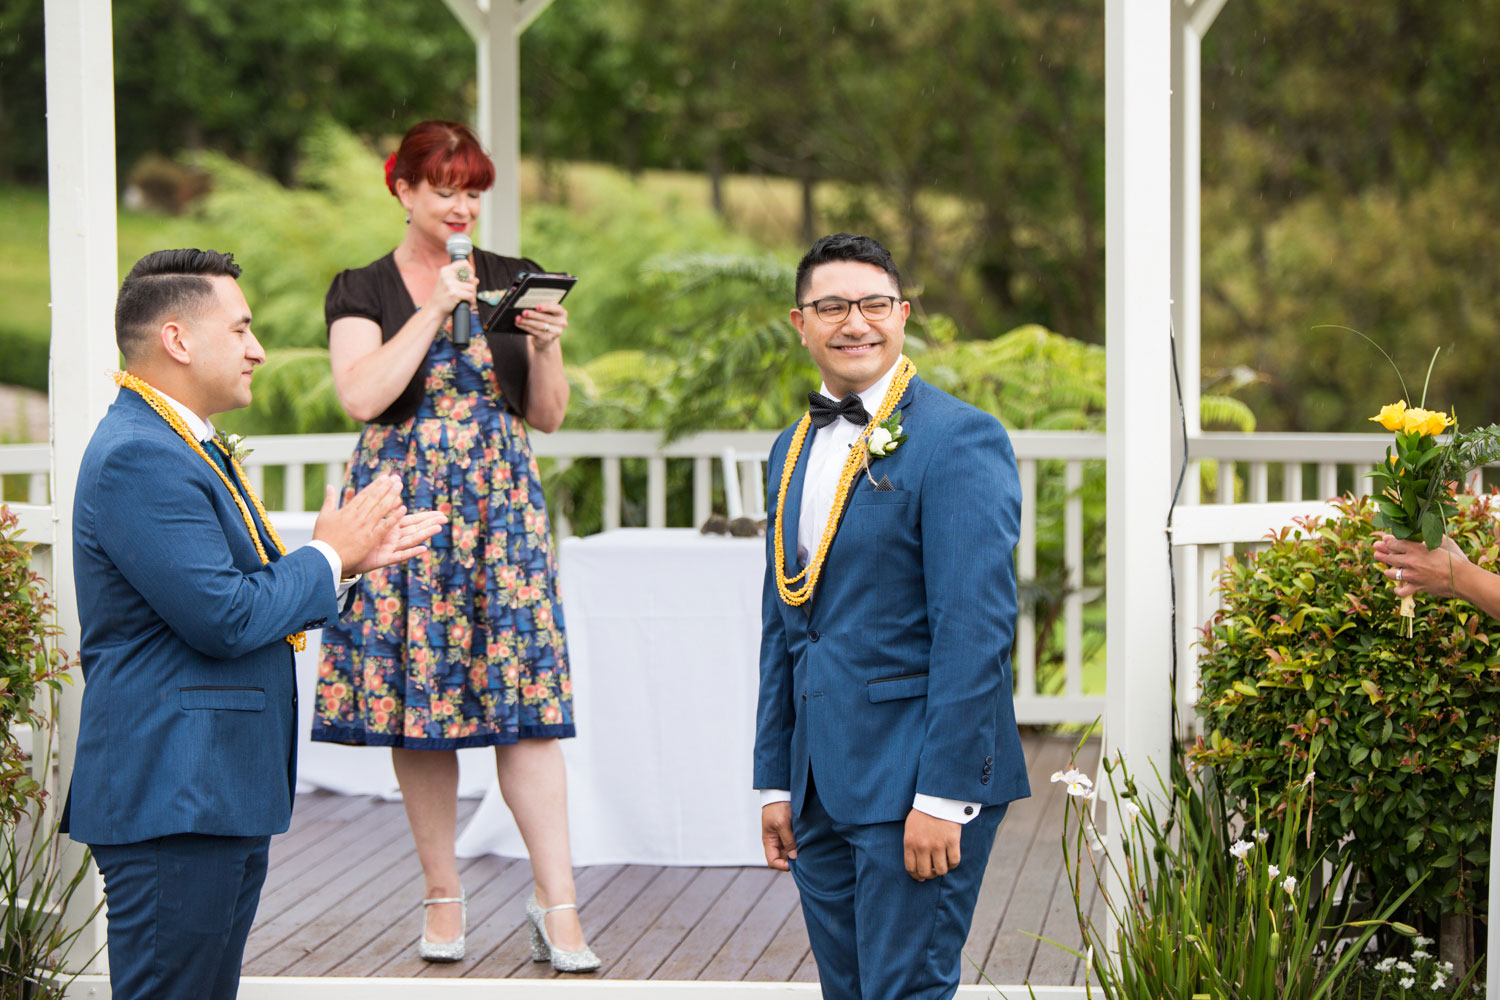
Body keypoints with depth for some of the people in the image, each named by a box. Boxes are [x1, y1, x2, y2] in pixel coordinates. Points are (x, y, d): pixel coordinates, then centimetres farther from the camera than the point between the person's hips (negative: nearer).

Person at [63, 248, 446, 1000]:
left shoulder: (183, 446, 17)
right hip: (173, 797, -11)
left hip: (220, 792, 11)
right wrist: (328, 555, -8)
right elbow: (223, 619, -23)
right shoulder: (137, 458, -18)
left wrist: (353, 556, 11)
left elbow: (249, 587, 20)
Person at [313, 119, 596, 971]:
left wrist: (547, 346, -8)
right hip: (405, 500, -1)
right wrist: (434, 309, -12)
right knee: (420, 705, 1)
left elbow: (547, 416, 11)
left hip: (501, 500, 1)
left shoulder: (513, 280, 11)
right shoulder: (363, 291, 5)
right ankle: (443, 896, 13)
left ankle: (558, 906, -7)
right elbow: (361, 395, -12)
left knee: (526, 701, -7)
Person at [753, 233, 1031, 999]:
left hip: (916, 781, -7)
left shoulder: (958, 439, -9)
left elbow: (975, 628, -15)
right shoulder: (794, 449, 15)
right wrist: (775, 781, 15)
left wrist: (943, 795, -19)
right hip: (820, 787, 7)